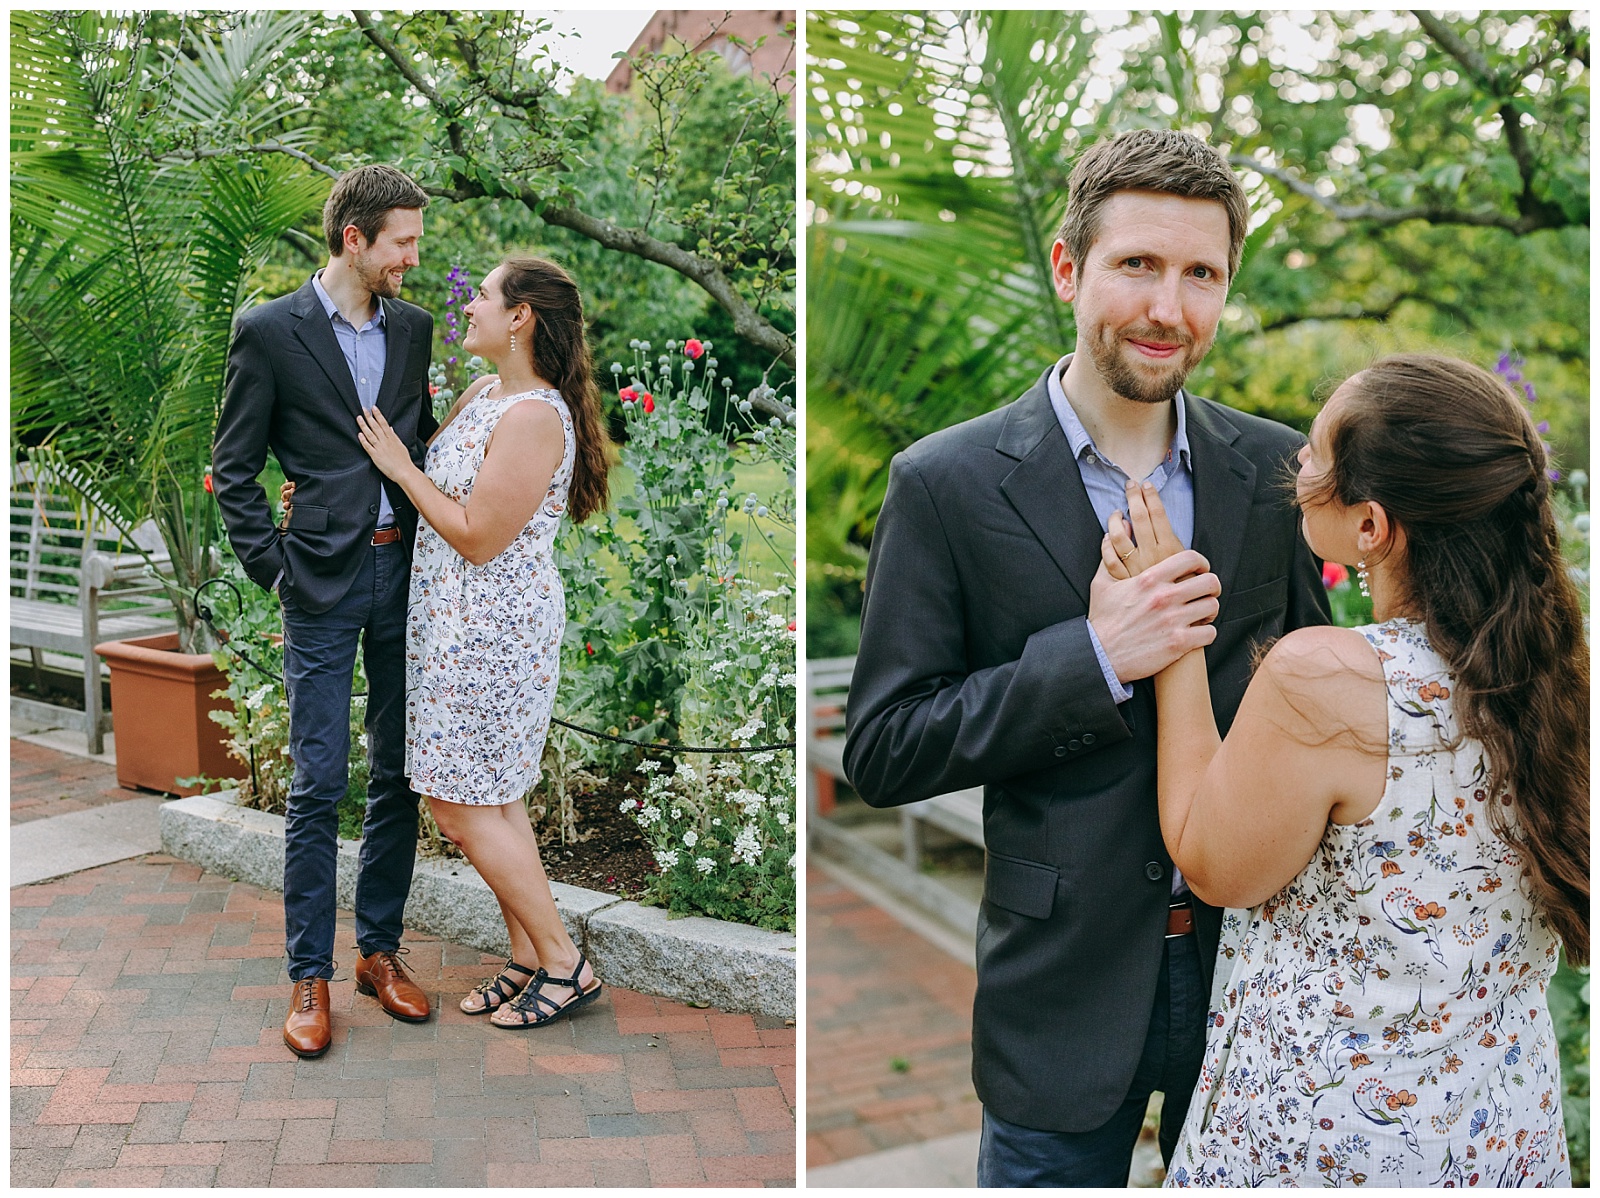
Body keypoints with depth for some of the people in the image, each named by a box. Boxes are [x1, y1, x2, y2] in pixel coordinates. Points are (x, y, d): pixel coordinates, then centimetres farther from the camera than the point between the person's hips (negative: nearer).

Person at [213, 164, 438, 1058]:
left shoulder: (413, 328, 10)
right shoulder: (270, 331, -3)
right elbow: (233, 471, 0)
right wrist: (276, 570, -7)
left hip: (406, 576, 5)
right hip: (324, 582, -4)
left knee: (399, 775, 9)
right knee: (320, 782, -2)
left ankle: (381, 950, 23)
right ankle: (311, 977, 10)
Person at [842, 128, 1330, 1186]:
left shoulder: (1276, 469, -1)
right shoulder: (947, 485, -12)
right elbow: (882, 753, -12)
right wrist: (1092, 659, -23)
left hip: (1255, 967, 3)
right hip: (1068, 988, -3)